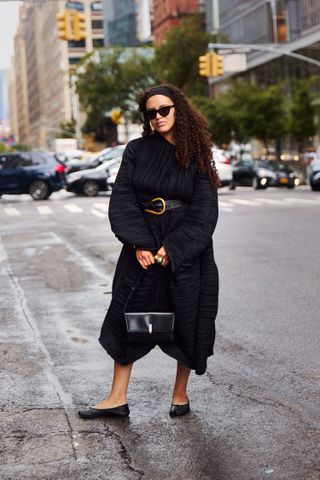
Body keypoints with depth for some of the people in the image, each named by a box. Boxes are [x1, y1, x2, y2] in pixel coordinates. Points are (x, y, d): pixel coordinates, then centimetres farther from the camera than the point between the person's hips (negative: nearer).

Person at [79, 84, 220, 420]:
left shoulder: (197, 156, -2)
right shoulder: (137, 150, 2)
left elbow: (204, 212, -8)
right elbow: (122, 200, -4)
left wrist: (172, 248, -16)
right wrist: (138, 244, -15)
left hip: (187, 250, -1)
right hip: (142, 247, 2)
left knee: (187, 322, 4)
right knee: (128, 317, 3)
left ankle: (180, 393, 22)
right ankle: (118, 398, 11)